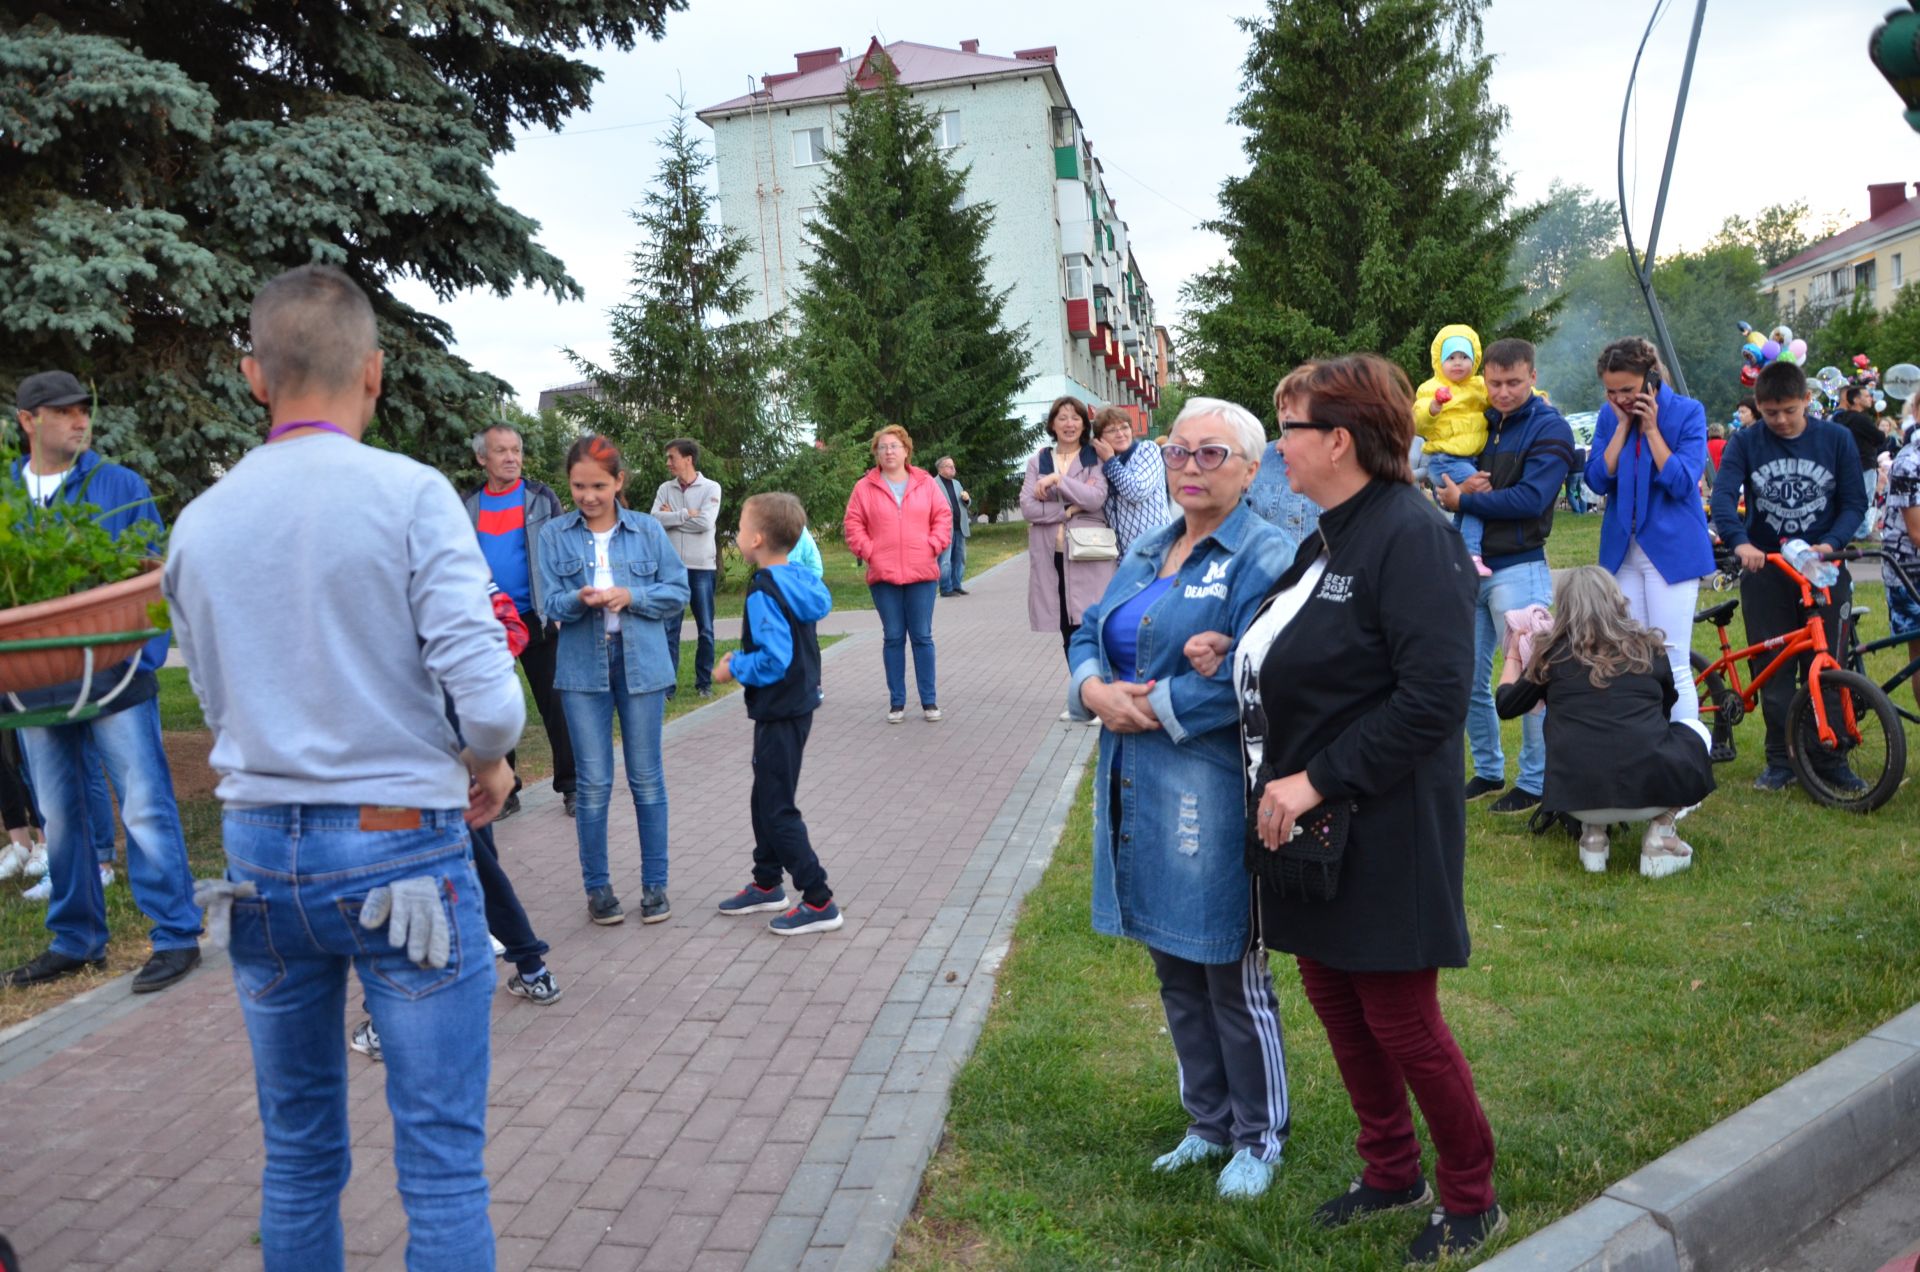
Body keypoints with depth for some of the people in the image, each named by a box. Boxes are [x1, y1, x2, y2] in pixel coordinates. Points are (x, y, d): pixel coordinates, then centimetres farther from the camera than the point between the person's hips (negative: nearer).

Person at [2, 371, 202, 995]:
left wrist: (139, 648, -13)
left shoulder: (122, 486, 2)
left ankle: (175, 936, 3)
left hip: (117, 677, -4)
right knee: (60, 820, 13)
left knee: (146, 809, -5)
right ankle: (75, 941, 25)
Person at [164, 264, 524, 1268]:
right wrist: (490, 763, 2)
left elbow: (217, 704, 12)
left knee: (298, 1154, 19)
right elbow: (487, 698, -18)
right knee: (441, 1161, 5)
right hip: (400, 848, -5)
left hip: (260, 852, 5)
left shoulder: (198, 523, 4)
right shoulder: (410, 495, -11)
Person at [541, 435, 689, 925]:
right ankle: (597, 887, 18)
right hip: (583, 667, 0)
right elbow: (550, 604, -3)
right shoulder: (555, 536, 1)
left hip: (641, 664, 0)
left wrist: (631, 596, -15)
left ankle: (655, 884, 19)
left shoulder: (648, 531, 1)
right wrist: (579, 600, -24)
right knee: (593, 783, 4)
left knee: (647, 778, 7)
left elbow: (677, 591, 1)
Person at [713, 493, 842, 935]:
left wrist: (734, 669, -12)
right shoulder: (797, 582, 5)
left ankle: (819, 902, 3)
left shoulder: (764, 592, -22)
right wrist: (744, 659, 11)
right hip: (796, 704, 10)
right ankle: (767, 883, 34)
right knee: (765, 798, 21)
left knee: (778, 810, -2)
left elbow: (774, 661, -27)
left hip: (780, 713, -10)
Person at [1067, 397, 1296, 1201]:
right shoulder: (1147, 552, 14)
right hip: (1136, 791, 8)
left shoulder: (1261, 559, -11)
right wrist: (1094, 689, -7)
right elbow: (1088, 634, 14)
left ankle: (1260, 1138, 26)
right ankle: (1210, 1123, 36)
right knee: (1175, 969, 18)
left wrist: (1152, 707, -18)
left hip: (1210, 795, -8)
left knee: (1232, 975, 6)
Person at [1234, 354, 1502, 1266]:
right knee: (1337, 1004, 18)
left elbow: (1435, 695, -25)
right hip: (1303, 822, 9)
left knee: (1400, 1021, 4)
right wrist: (1233, 657, 3)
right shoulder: (1326, 540, 11)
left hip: (1382, 836, -9)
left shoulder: (1409, 535, -18)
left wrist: (1317, 780, -24)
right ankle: (1391, 1173, 38)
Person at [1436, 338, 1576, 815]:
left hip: (1518, 569, -6)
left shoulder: (1549, 428, -7)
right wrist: (1463, 487, -11)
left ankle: (1535, 781, 13)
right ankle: (1487, 770, 26)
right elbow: (1448, 483, 11)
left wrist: (1463, 500, -14)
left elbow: (1530, 499, -19)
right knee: (1470, 679, 10)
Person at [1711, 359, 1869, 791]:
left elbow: (1855, 501, 0)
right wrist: (1739, 541, -32)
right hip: (1765, 570, 0)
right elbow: (1723, 497, -14)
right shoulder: (1744, 443, -1)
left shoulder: (1836, 439, 1)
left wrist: (1830, 543, -18)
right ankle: (1780, 760, 14)